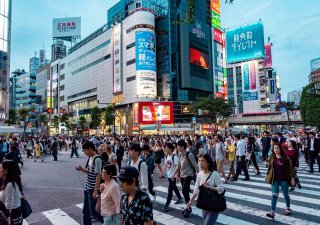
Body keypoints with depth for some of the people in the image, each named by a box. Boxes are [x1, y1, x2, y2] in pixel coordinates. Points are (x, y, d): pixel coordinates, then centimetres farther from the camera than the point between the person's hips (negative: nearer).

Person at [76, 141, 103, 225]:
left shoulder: (97, 159, -21)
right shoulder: (90, 158, 6)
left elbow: (98, 175, -21)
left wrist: (95, 191, -20)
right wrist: (82, 169, -1)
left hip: (93, 189, -9)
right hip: (87, 188, 9)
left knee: (92, 211, 2)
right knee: (86, 211, 16)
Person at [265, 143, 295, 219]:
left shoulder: (285, 158, -12)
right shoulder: (272, 158, -1)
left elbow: (290, 168, -10)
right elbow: (269, 167, 11)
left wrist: (292, 178, -13)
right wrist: (267, 175, 16)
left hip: (284, 180, -2)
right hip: (275, 180, 2)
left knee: (285, 195, 16)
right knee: (274, 195, -3)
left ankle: (288, 208, 40)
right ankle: (272, 212, -5)